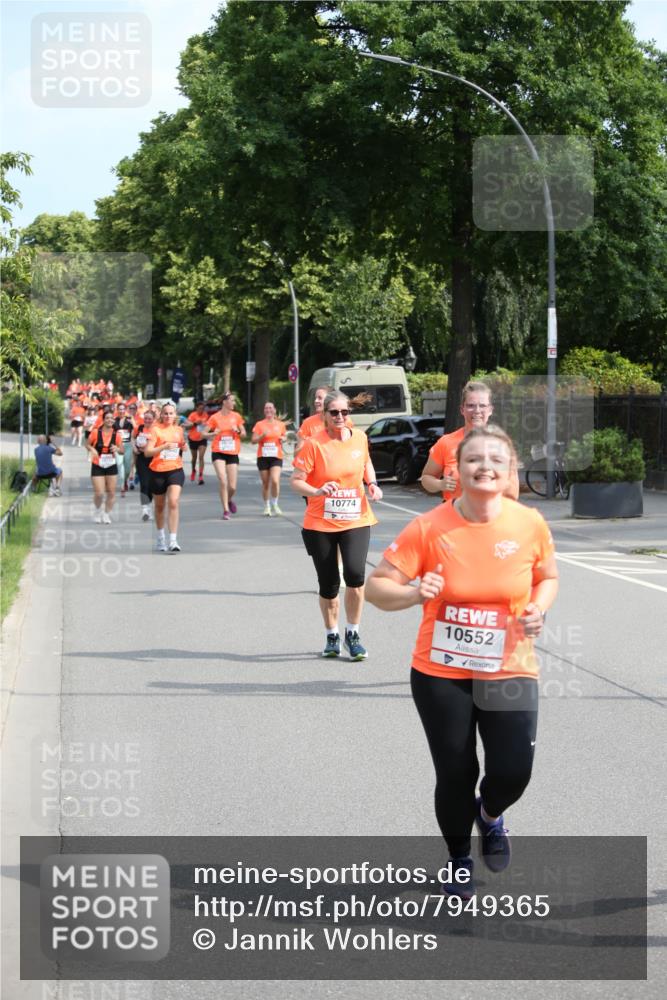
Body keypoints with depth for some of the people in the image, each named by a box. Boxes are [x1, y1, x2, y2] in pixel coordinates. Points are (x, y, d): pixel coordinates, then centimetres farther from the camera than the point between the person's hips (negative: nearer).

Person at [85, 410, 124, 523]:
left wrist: (117, 449, -19)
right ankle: (98, 511, 21)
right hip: (97, 466, -2)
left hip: (111, 466, 2)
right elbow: (87, 444, 4)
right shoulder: (95, 432, -8)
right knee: (99, 493, -8)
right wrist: (92, 449, -17)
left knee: (111, 492, 3)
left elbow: (122, 450, 3)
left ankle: (107, 514, 21)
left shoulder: (117, 434, -3)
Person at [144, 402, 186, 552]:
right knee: (159, 506, 13)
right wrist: (165, 446, -22)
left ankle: (173, 540, -20)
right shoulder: (156, 429, -4)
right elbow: (147, 452, -11)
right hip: (158, 471, -1)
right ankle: (160, 538, 33)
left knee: (173, 502, -17)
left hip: (175, 470, 1)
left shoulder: (179, 430, 8)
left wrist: (183, 447, 2)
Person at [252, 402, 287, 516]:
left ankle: (274, 504, 3)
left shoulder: (280, 424, 6)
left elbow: (284, 436, 21)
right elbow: (254, 441, -1)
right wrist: (263, 435, -18)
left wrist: (283, 439, -2)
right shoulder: (259, 424, 2)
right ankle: (267, 507, 20)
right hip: (263, 457, 0)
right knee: (265, 483, 5)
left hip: (276, 456, 0)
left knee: (275, 481, -17)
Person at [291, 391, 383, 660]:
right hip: (320, 524, -1)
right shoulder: (314, 444, -10)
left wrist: (372, 483, 5)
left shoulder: (359, 438, 2)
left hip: (355, 520, 1)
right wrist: (317, 491, -27)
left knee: (355, 573, -18)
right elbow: (296, 481, -9)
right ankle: (331, 636, 30)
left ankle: (353, 634, 1)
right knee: (328, 584, 6)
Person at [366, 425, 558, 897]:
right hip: (440, 673, -1)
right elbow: (376, 587, -10)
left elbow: (548, 578, 11)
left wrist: (538, 609, -10)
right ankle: (460, 862, 36)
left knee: (513, 772, -10)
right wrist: (415, 594, -30)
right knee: (455, 775, 5)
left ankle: (490, 814, 30)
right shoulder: (430, 527, -14)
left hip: (509, 671, 1)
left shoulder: (530, 524, -8)